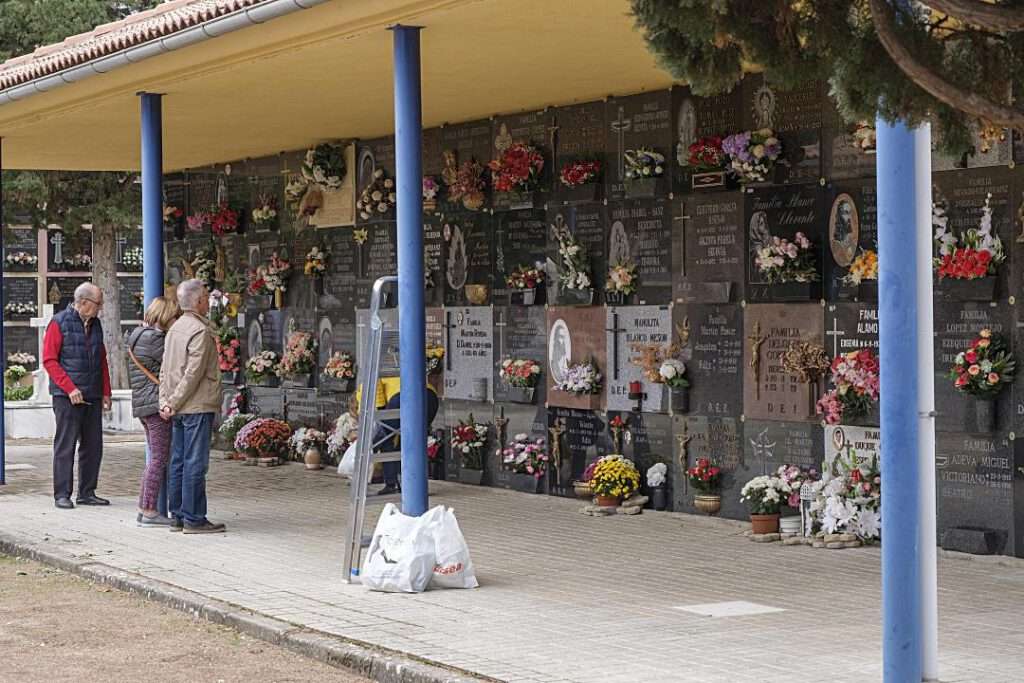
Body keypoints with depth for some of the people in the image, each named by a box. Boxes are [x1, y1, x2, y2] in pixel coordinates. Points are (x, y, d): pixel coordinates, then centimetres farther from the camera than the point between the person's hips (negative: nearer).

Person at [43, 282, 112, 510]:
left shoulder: (95, 324, 15)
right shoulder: (59, 323, -6)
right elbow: (49, 360, -10)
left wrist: (105, 392, 12)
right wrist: (70, 389, -16)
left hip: (93, 396, 7)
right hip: (67, 396, -7)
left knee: (93, 445, 7)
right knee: (65, 445, -4)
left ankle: (87, 492, 15)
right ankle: (62, 495, 0)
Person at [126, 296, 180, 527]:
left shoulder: (137, 335, 17)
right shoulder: (153, 338, -15)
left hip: (142, 404, 10)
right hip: (156, 403, -10)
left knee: (156, 457, 15)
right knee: (160, 458, -6)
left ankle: (144, 509, 16)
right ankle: (149, 511, -6)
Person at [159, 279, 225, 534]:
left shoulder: (174, 329, 14)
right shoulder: (200, 331, -13)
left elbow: (165, 370, 12)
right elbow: (193, 374, -17)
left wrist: (165, 401, 7)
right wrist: (173, 404, -11)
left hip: (179, 409, 9)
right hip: (198, 407, -9)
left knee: (178, 462, 11)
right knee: (195, 463, -6)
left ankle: (177, 516, 15)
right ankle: (194, 519, -4)